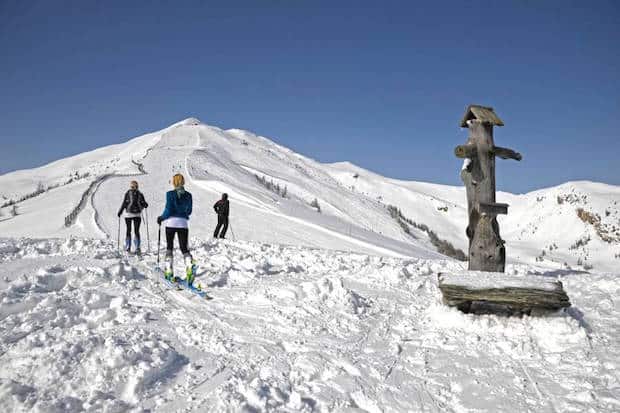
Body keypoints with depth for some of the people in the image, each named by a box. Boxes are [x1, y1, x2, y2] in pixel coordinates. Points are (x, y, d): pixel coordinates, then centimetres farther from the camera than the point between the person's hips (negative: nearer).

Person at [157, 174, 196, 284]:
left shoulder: (170, 194, -7)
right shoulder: (188, 195, 3)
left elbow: (168, 211, -10)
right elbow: (189, 211, 10)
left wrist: (161, 218, 7)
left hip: (171, 222, -2)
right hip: (183, 223, 2)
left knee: (169, 247, 12)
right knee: (184, 248, 4)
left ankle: (169, 271, 12)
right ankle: (190, 266, -22)